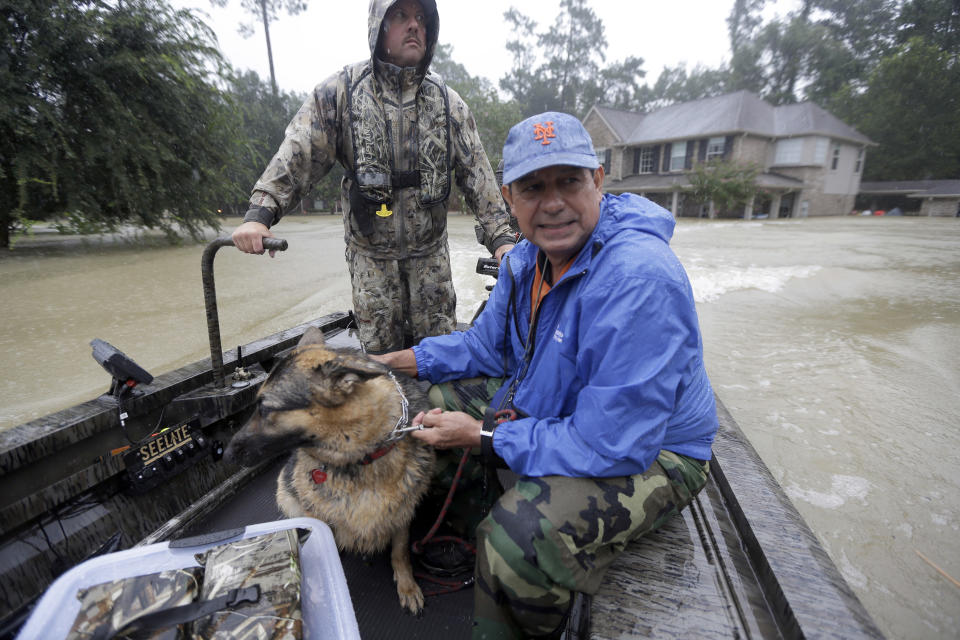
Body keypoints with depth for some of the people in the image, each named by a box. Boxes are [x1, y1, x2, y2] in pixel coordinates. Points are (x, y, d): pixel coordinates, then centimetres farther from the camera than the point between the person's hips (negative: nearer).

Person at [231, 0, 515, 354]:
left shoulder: (448, 102, 2)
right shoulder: (341, 91, -2)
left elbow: (477, 173, 0)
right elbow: (297, 155, -5)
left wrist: (501, 237, -6)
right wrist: (259, 213, -16)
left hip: (430, 251, 1)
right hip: (371, 251, -1)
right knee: (379, 350, 9)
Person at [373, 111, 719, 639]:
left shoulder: (640, 280, -32)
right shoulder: (526, 259, -3)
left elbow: (612, 445, -31)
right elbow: (486, 344, 10)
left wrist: (483, 436, -24)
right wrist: (398, 361, 2)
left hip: (651, 453, -7)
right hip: (552, 408, 8)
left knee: (519, 536, -30)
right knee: (448, 390, 9)